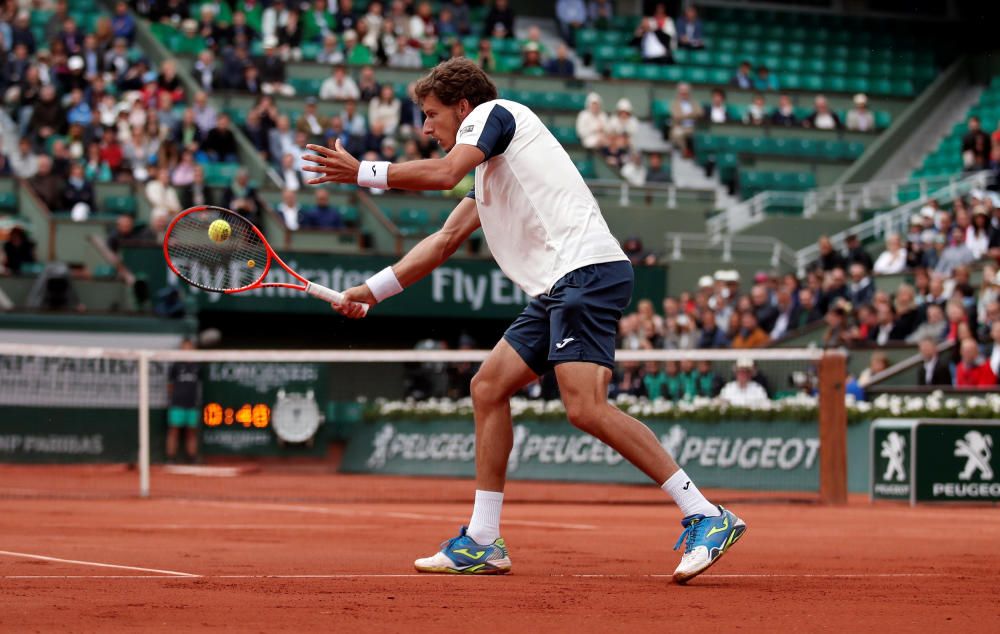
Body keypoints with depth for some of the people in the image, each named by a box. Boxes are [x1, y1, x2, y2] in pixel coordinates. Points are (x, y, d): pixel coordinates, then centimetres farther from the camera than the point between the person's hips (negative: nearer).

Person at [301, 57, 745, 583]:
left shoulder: (495, 112, 4)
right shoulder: (488, 173, 30)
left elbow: (443, 173, -12)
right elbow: (444, 241, 35)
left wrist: (362, 173, -1)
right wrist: (371, 290, 34)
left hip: (586, 271, -10)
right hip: (556, 289, 10)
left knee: (585, 407, -21)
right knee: (488, 387, 10)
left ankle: (706, 518, -20)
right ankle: (482, 542, 12)